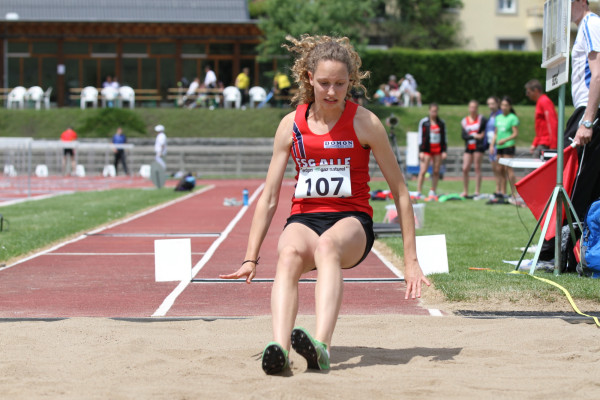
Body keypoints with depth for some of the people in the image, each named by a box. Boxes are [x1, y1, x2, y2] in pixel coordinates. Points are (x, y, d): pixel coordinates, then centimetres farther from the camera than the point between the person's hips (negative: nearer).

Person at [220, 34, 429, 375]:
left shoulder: (364, 123, -2)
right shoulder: (291, 125, 5)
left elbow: (400, 191, 2)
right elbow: (269, 197, 10)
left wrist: (411, 260, 0)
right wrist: (251, 258, 6)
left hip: (352, 222, -2)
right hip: (305, 218, 2)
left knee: (327, 245, -38)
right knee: (290, 253, -35)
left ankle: (321, 346, -56)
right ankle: (279, 349, -52)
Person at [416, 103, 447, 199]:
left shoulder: (441, 123, 10)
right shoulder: (423, 122, 1)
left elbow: (444, 137, 13)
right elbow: (420, 136, 1)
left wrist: (444, 151, 6)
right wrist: (421, 151, -5)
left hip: (438, 150, 3)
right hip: (427, 149, -3)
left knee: (436, 172, 3)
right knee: (423, 171, -9)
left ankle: (433, 192, 12)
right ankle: (419, 192, -8)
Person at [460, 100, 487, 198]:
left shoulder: (481, 119, -1)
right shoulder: (464, 121, 8)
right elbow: (464, 136, -2)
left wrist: (482, 134, -15)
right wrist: (473, 136, -15)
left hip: (479, 146, -3)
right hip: (468, 147, 3)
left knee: (477, 168, -4)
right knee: (465, 169, -2)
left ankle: (477, 192, 0)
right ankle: (465, 192, 8)